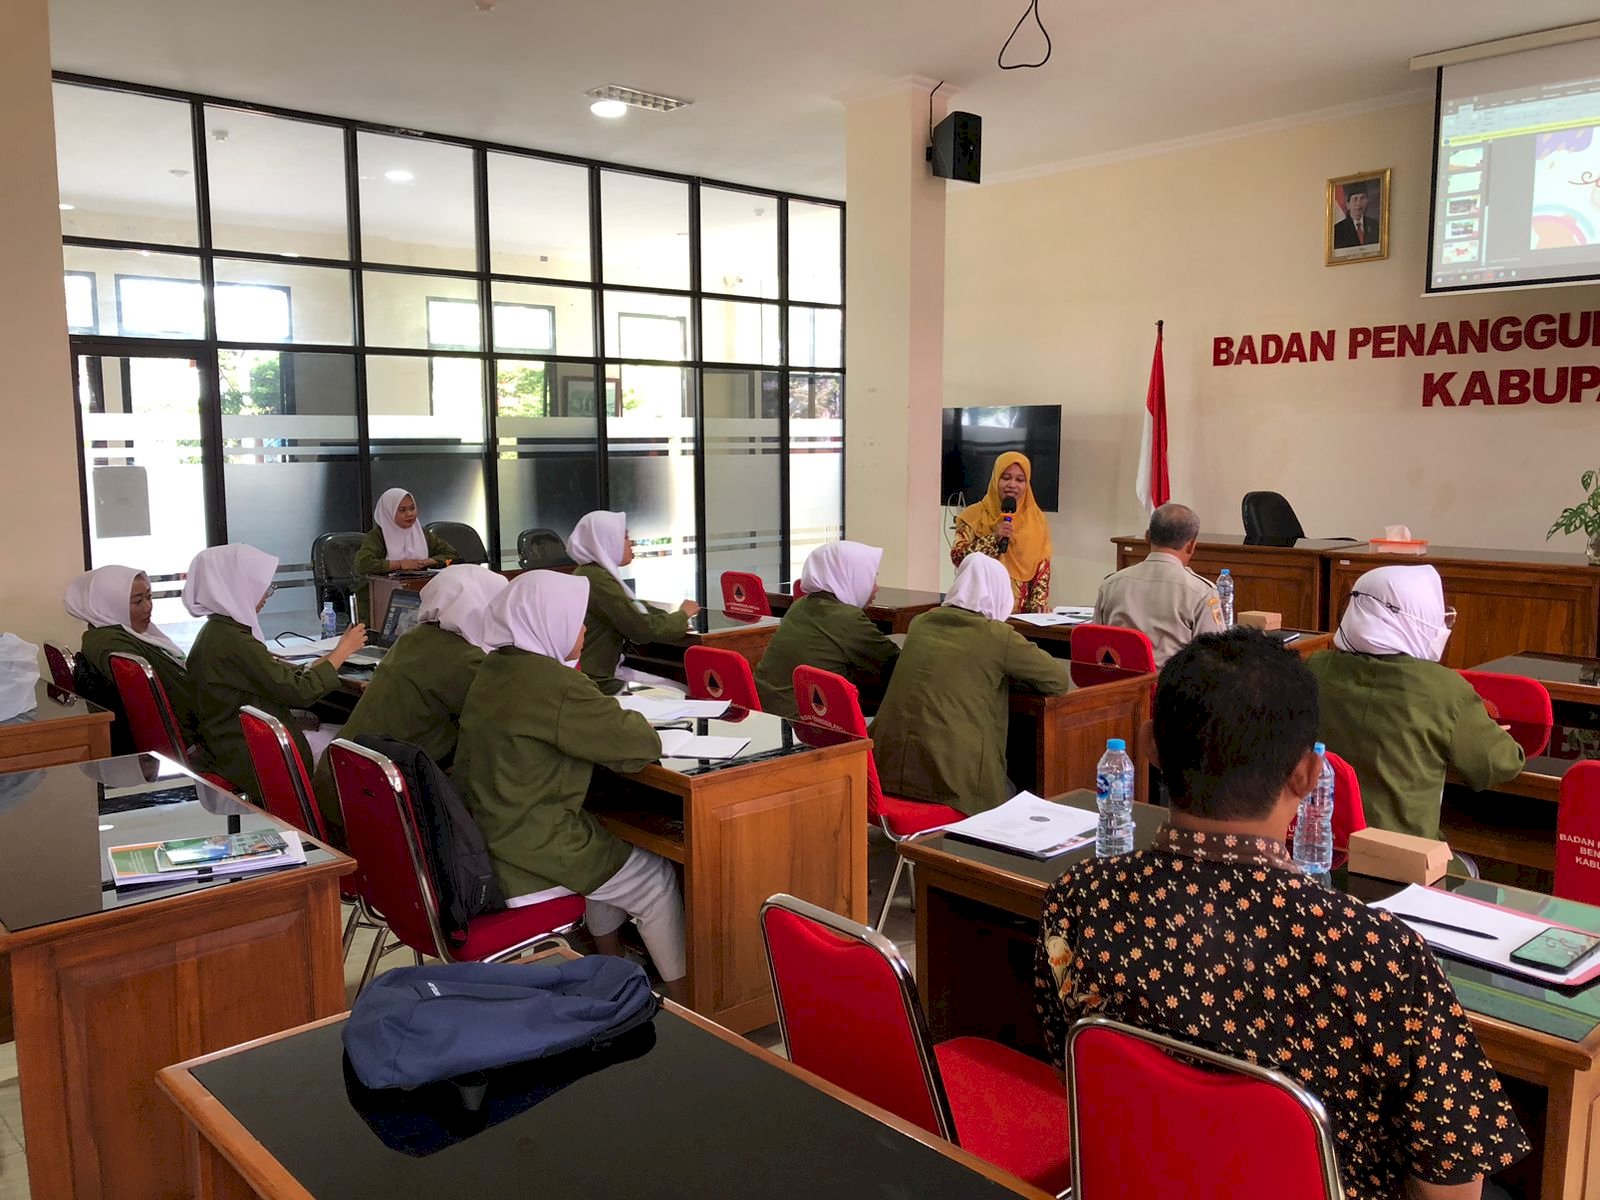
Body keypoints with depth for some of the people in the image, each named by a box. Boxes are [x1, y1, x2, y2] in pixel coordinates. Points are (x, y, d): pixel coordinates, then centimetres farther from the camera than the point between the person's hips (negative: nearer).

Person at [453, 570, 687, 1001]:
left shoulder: (492, 672, 6)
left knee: (607, 845, 29)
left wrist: (605, 715, 3)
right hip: (528, 860, -9)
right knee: (657, 880, 9)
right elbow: (644, 746, -17)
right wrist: (626, 721, 4)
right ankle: (684, 1002, 20)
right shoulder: (557, 686, -23)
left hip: (482, 845, 9)